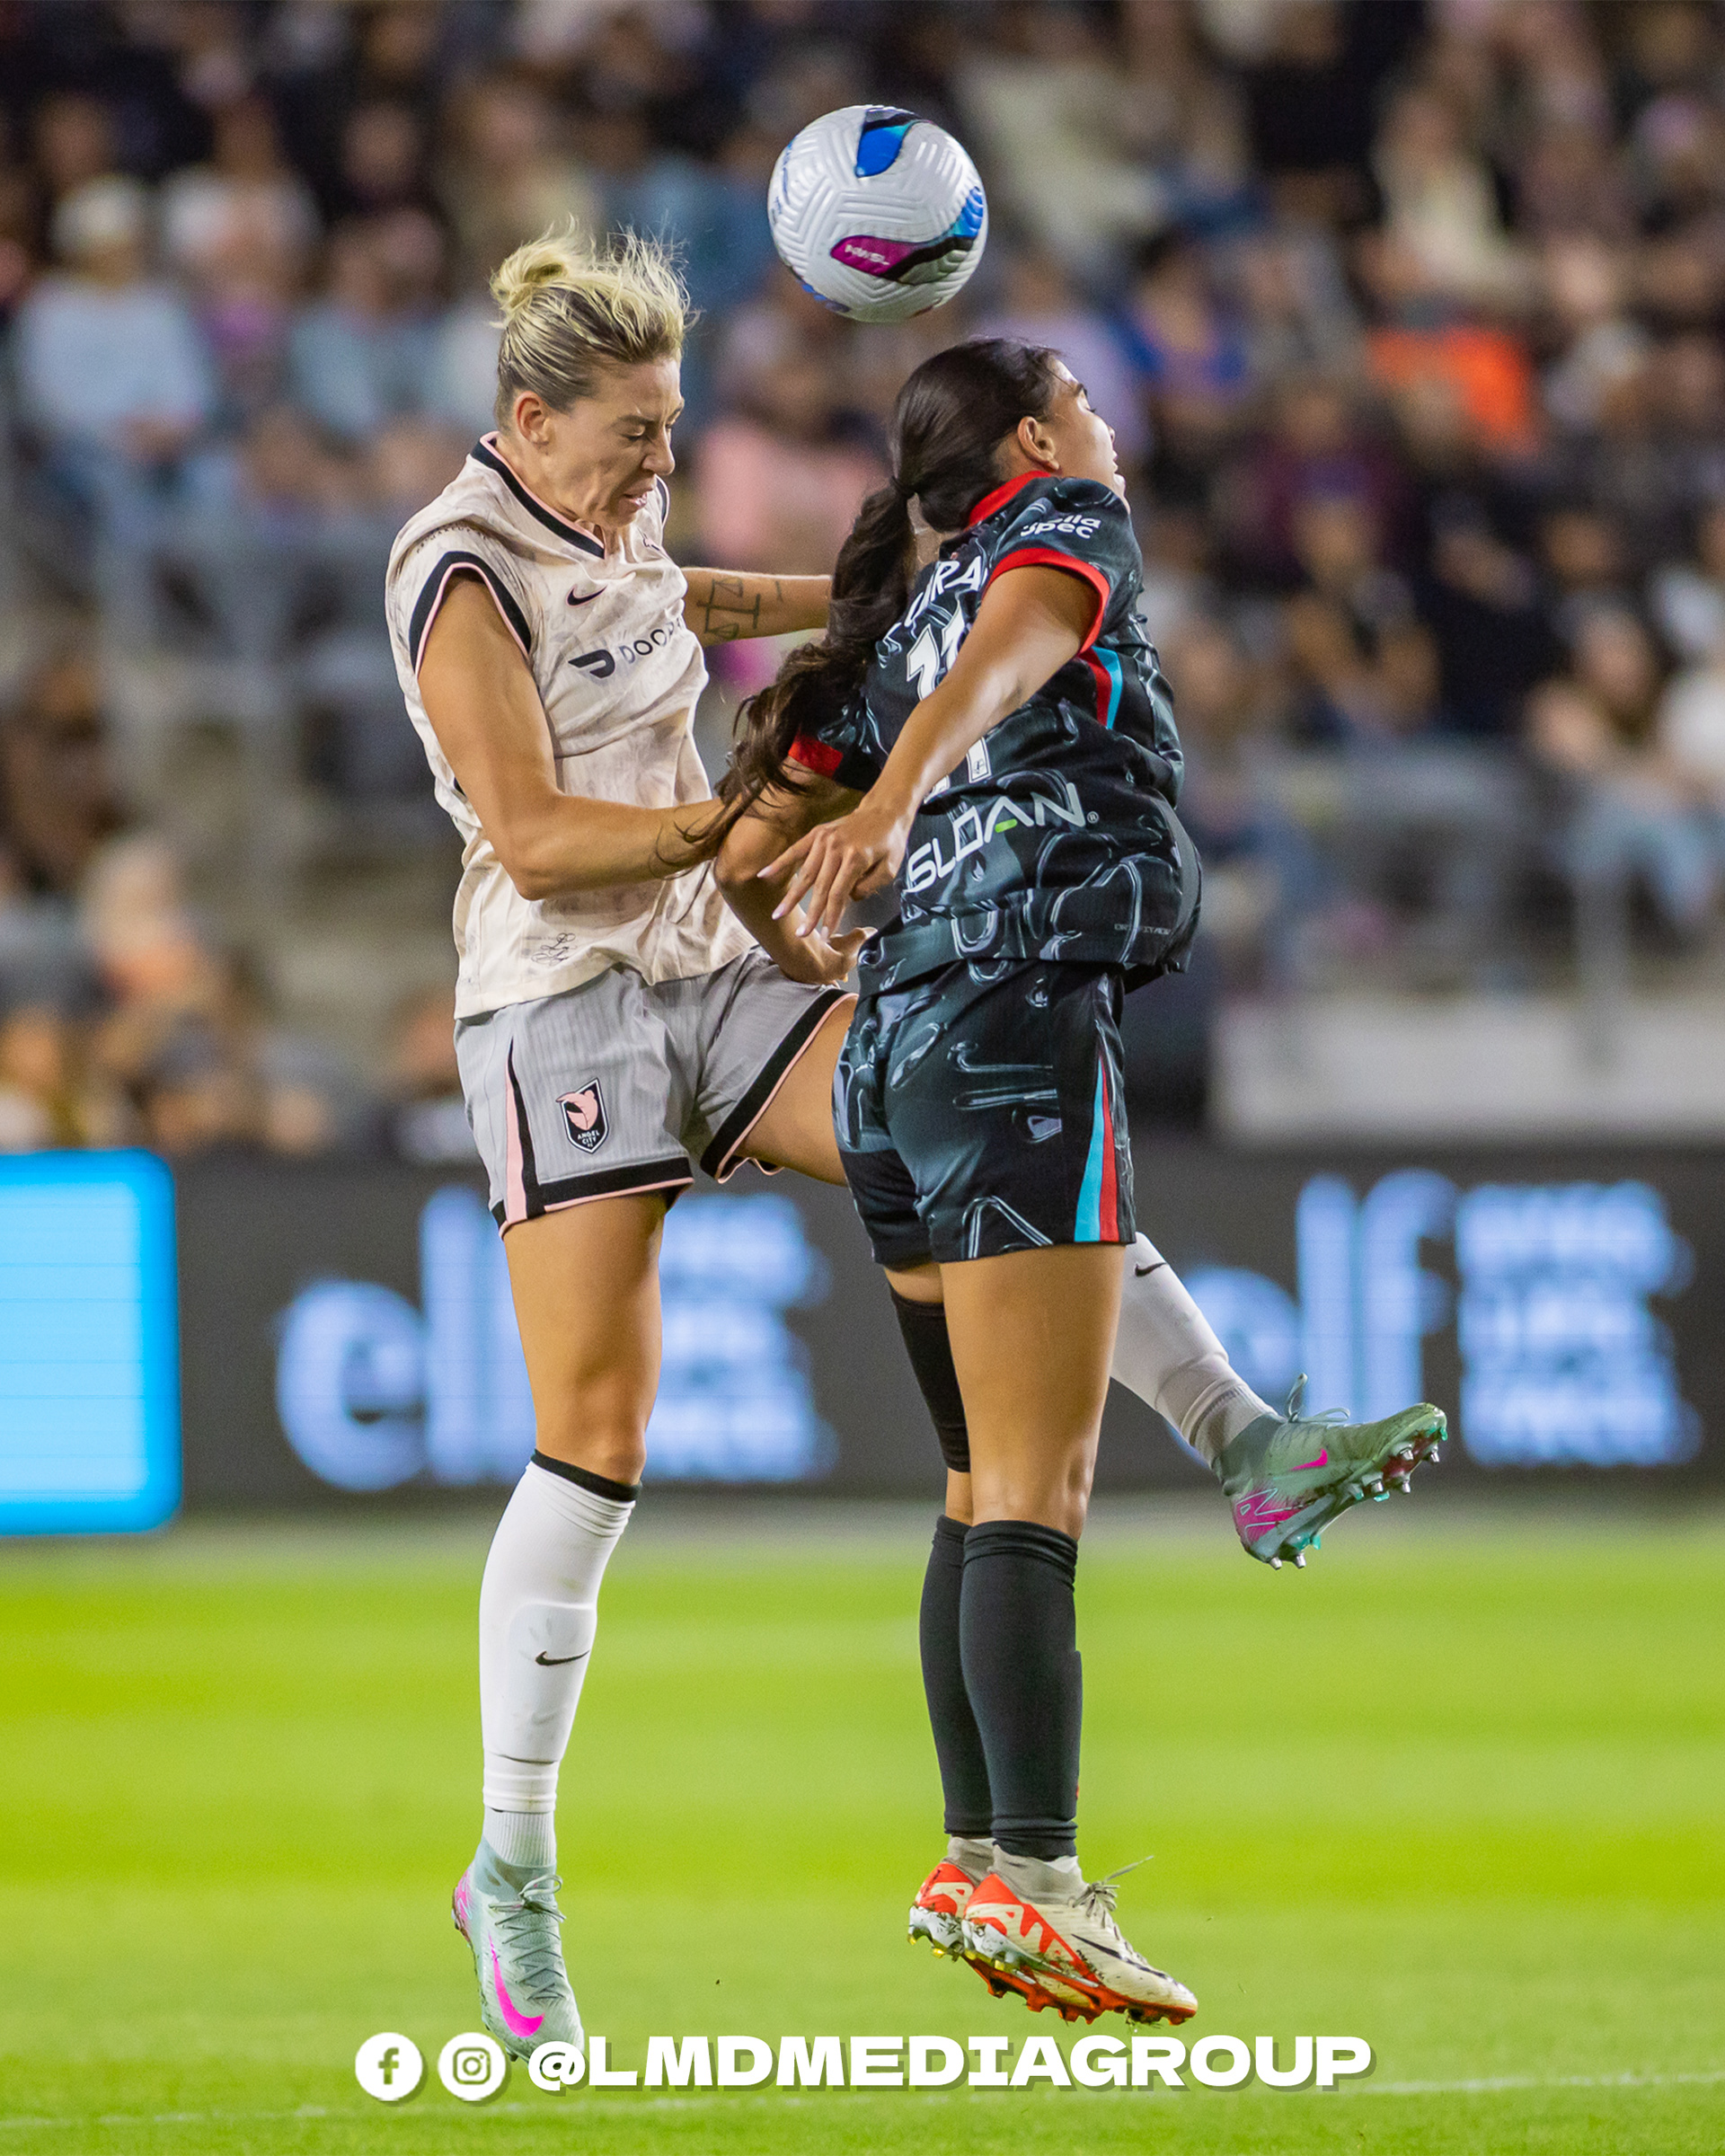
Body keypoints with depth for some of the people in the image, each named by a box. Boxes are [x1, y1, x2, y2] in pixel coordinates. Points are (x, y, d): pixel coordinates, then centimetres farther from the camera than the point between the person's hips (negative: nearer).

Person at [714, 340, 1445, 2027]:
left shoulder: (892, 627, 22)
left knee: (987, 1491, 12)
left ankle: (981, 1857, 9)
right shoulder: (1067, 527, 4)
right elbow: (1001, 657, -18)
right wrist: (898, 798, -36)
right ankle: (1036, 1884, -19)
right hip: (1020, 1020, -8)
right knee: (1035, 1495, -13)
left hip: (894, 1058, 8)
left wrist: (813, 952, 38)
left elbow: (751, 854, 19)